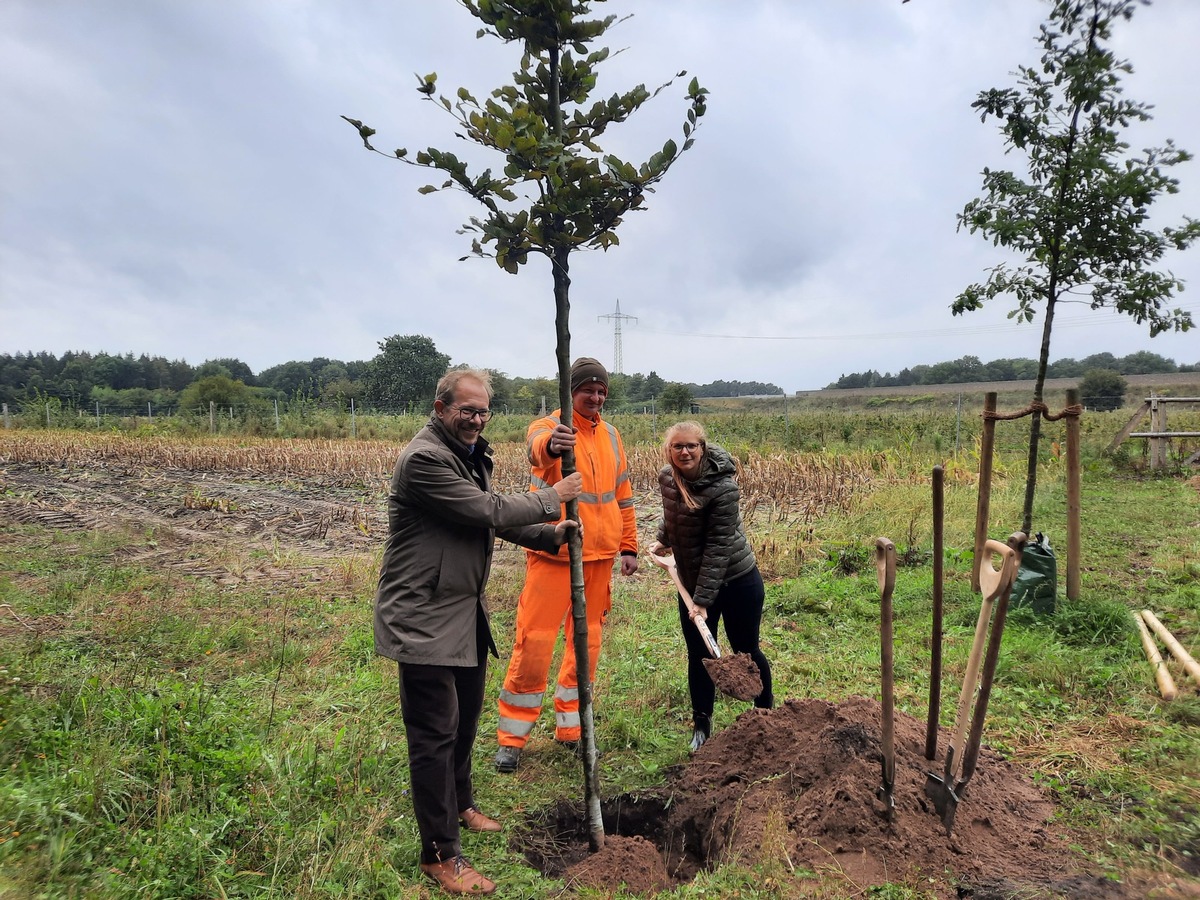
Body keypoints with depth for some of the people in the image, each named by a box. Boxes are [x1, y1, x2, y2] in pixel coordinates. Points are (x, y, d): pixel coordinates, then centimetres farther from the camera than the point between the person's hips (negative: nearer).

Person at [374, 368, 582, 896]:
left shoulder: (470, 455, 11)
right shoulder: (424, 458, -21)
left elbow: (496, 519, 15)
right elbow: (490, 512, -23)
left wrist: (549, 535, 1)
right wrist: (552, 498, -10)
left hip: (465, 611, 10)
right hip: (424, 619, -10)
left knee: (465, 719, 23)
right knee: (435, 734, -1)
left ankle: (458, 805, 44)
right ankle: (440, 855, 13)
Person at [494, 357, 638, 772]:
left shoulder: (610, 436, 10)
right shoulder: (548, 427, -8)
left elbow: (623, 496, 16)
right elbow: (537, 446, -35)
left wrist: (629, 547, 15)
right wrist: (550, 444, -58)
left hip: (600, 555, 6)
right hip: (553, 555, -5)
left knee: (587, 643, 12)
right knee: (534, 643, -2)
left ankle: (570, 728, 28)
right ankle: (512, 738, 13)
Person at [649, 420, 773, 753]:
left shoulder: (722, 488, -24)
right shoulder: (666, 477, -5)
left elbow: (718, 547, -24)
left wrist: (703, 599, -25)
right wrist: (662, 540, 8)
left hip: (735, 580, -5)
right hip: (691, 582, 5)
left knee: (747, 652, 9)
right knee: (698, 655, 7)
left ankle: (767, 714, 32)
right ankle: (701, 726, 23)